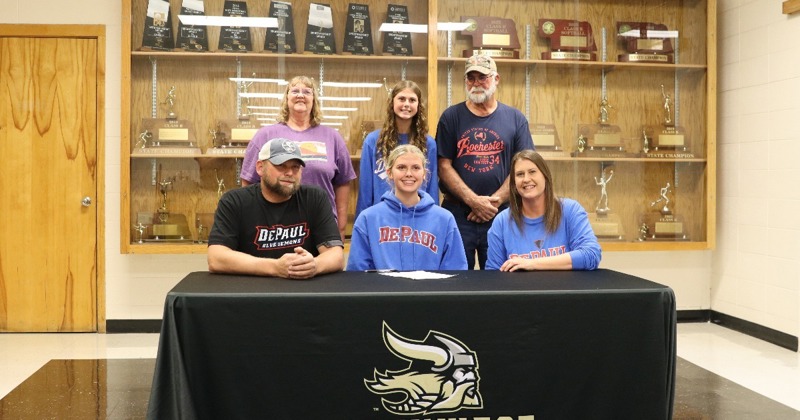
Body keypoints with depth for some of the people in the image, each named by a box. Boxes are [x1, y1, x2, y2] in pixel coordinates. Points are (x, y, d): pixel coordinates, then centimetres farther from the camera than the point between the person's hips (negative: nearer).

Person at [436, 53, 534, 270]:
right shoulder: (451, 117, 3)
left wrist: (495, 201, -9)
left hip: (501, 213, 1)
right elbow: (444, 166, -2)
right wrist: (474, 201, -12)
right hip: (458, 212, -1)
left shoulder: (515, 118, 6)